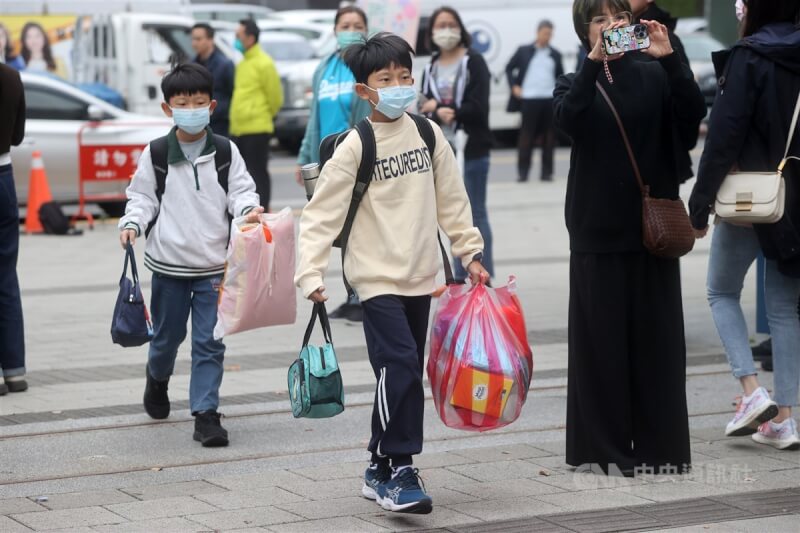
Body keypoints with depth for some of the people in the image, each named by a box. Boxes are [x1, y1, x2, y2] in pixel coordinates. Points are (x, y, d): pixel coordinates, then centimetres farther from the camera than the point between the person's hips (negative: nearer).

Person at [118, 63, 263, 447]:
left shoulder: (225, 152, 0)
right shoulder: (156, 154, -2)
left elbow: (240, 191, 0)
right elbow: (142, 196, 3)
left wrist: (248, 209, -21)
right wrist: (132, 223, -13)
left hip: (214, 263, 0)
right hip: (169, 263, 0)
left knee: (209, 341, -1)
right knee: (167, 334, 16)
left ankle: (206, 413, 4)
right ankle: (157, 378, 47)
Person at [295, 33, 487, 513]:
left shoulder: (427, 134, 5)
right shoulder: (354, 147, -9)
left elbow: (451, 199, 13)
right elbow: (322, 215, -11)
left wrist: (470, 252, 13)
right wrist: (312, 274, -19)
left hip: (421, 276, 5)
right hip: (378, 278, -5)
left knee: (405, 375, 9)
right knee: (400, 369, -16)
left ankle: (381, 469, 20)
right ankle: (399, 471, -9)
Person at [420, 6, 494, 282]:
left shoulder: (473, 62, -3)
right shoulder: (431, 68, 13)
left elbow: (478, 107, -12)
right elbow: (425, 110, 6)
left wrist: (440, 109, -13)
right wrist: (440, 114, -16)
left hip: (471, 148, -5)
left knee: (476, 213, -4)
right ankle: (459, 278, 16)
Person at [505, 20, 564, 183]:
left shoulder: (555, 54, 13)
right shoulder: (524, 51, 7)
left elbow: (560, 76, 17)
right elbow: (509, 68, 11)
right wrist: (514, 86, -1)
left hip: (550, 100, 2)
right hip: (529, 100, -2)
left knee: (549, 137, 3)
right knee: (526, 137, -1)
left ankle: (547, 172, 9)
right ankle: (522, 171, 6)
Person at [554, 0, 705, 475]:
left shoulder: (654, 77, 8)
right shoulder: (576, 84, 6)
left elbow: (693, 113, -10)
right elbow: (569, 119, -17)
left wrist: (669, 58, -20)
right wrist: (595, 60, -27)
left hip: (653, 225, 1)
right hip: (598, 228, -1)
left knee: (657, 335, 3)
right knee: (602, 336, 0)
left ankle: (660, 446, 10)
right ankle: (607, 448, 7)